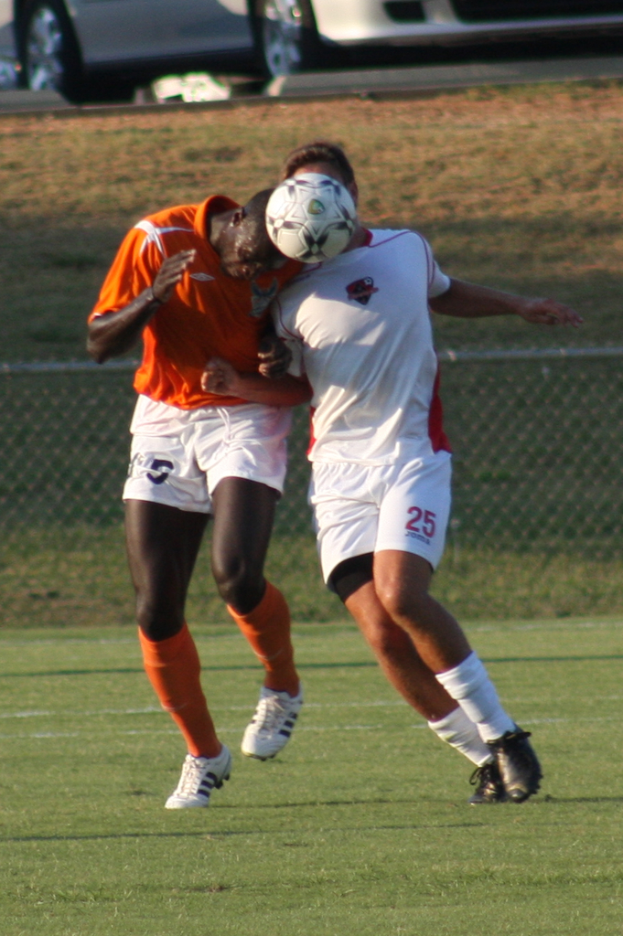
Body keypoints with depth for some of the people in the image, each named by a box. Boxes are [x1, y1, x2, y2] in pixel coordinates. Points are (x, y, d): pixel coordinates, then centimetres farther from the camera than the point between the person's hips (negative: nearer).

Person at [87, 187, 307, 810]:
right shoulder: (159, 241, -15)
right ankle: (203, 754, 15)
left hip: (247, 419, -1)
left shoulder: (290, 263, -10)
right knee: (156, 610, -4)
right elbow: (99, 344, -11)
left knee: (236, 576, -24)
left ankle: (283, 690, 7)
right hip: (165, 420, 1)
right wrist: (151, 299, -30)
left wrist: (285, 357, -16)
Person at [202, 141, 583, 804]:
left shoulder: (406, 249, 8)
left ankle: (501, 735, -9)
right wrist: (239, 385, -3)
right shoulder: (292, 296, 5)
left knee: (400, 594, -24)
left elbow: (445, 294, 31)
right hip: (338, 471, 1)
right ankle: (483, 758, 3)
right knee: (381, 634, -13)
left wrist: (520, 306, 30)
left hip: (412, 456, -1)